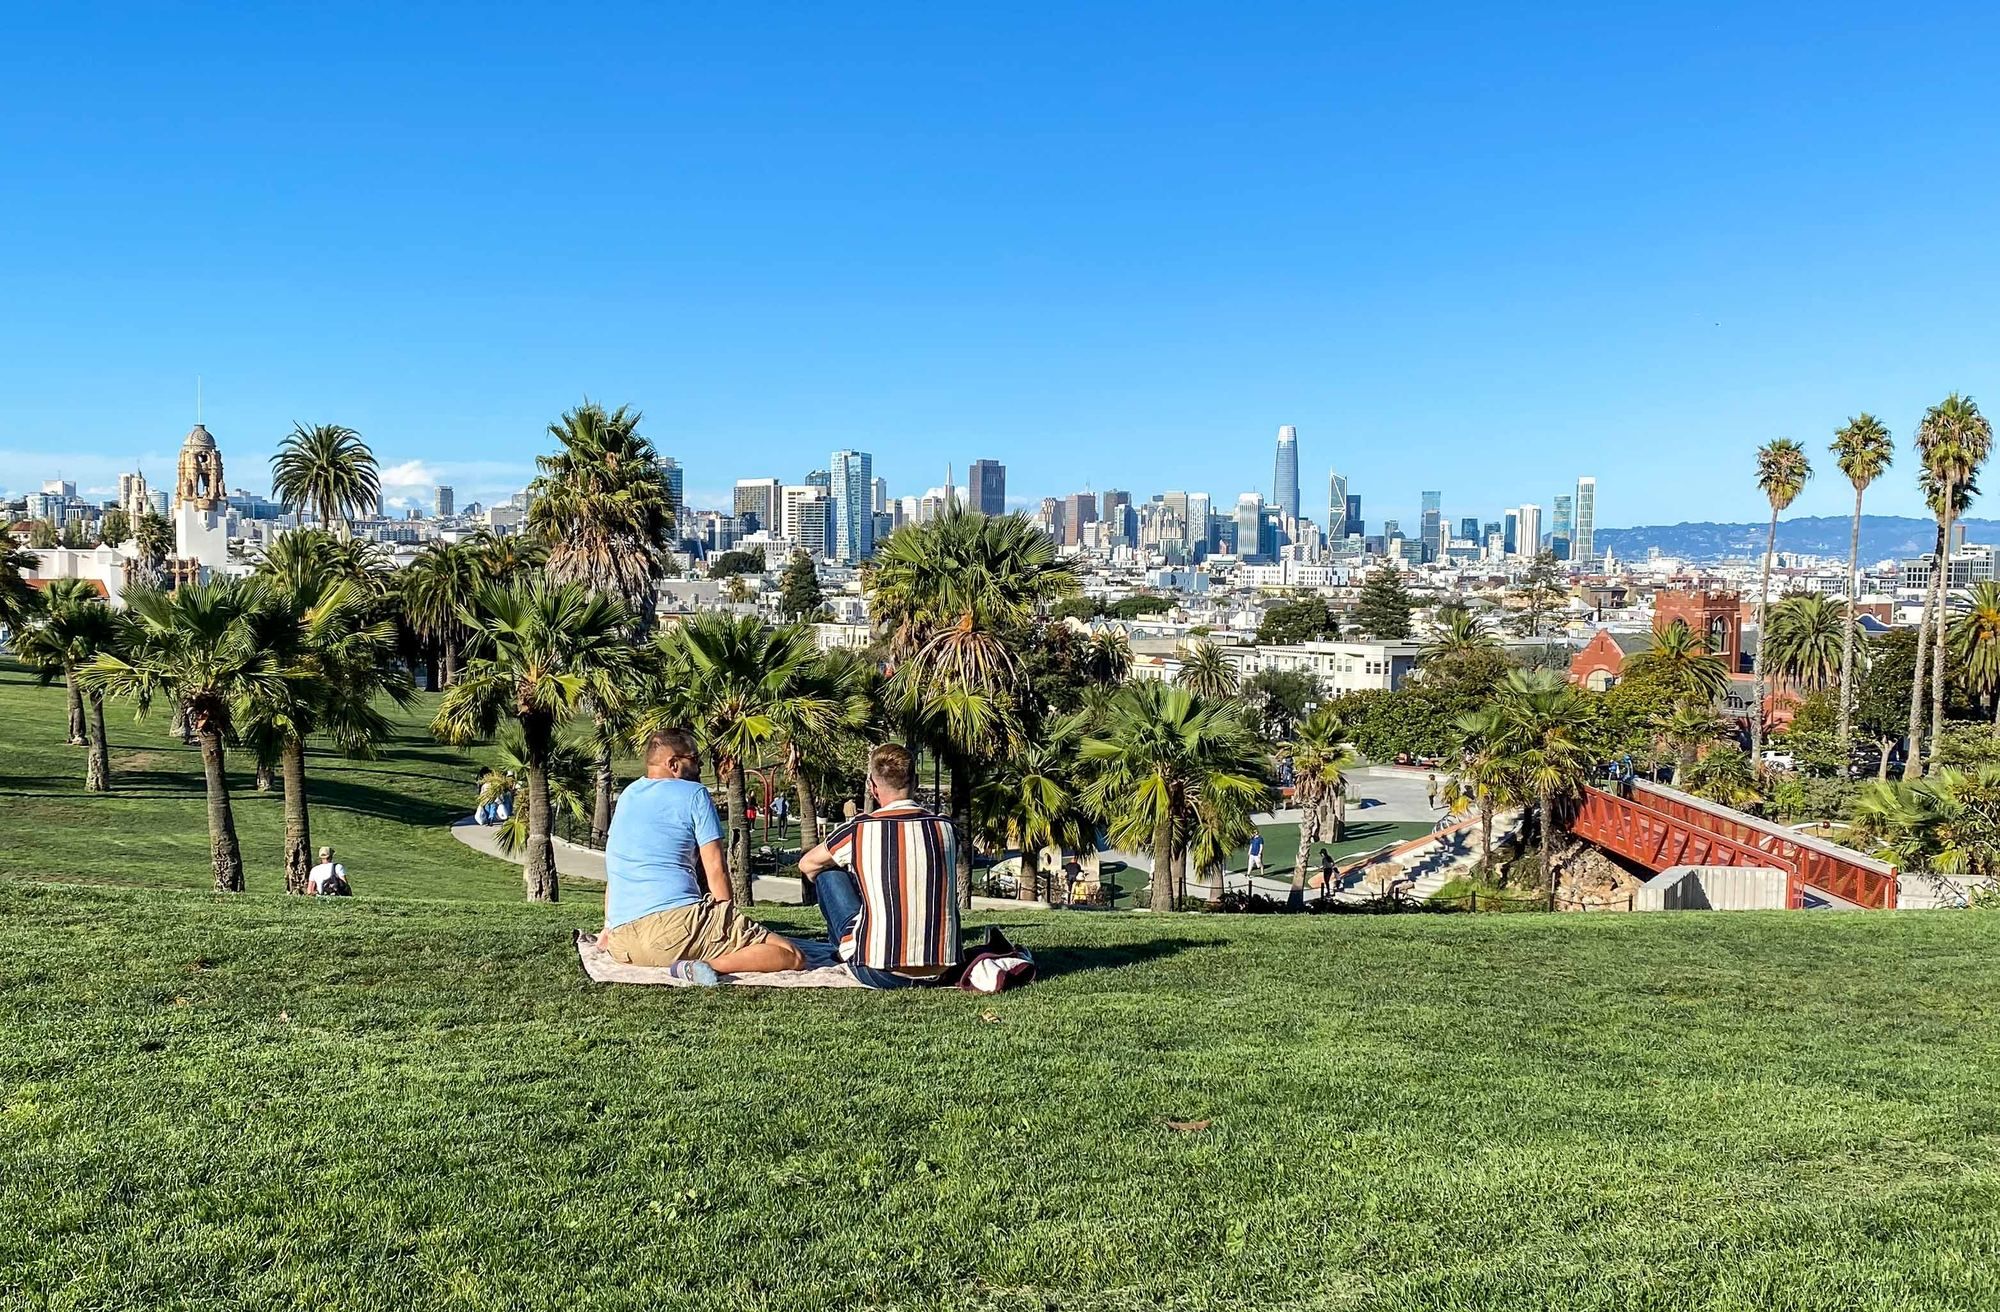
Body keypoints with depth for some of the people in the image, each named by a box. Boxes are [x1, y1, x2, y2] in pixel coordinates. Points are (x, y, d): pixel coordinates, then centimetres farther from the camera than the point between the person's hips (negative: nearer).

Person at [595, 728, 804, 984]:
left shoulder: (628, 794, 20)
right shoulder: (694, 794, 1)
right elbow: (716, 870, -2)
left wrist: (608, 928, 35)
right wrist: (732, 929, 8)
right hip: (677, 921, -8)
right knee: (793, 956, -12)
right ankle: (712, 966, -28)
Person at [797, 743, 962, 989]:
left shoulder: (859, 830, -7)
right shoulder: (946, 828, 2)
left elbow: (807, 865, 13)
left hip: (880, 975, -4)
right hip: (942, 974, 4)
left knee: (828, 872, 12)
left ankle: (843, 951, 30)